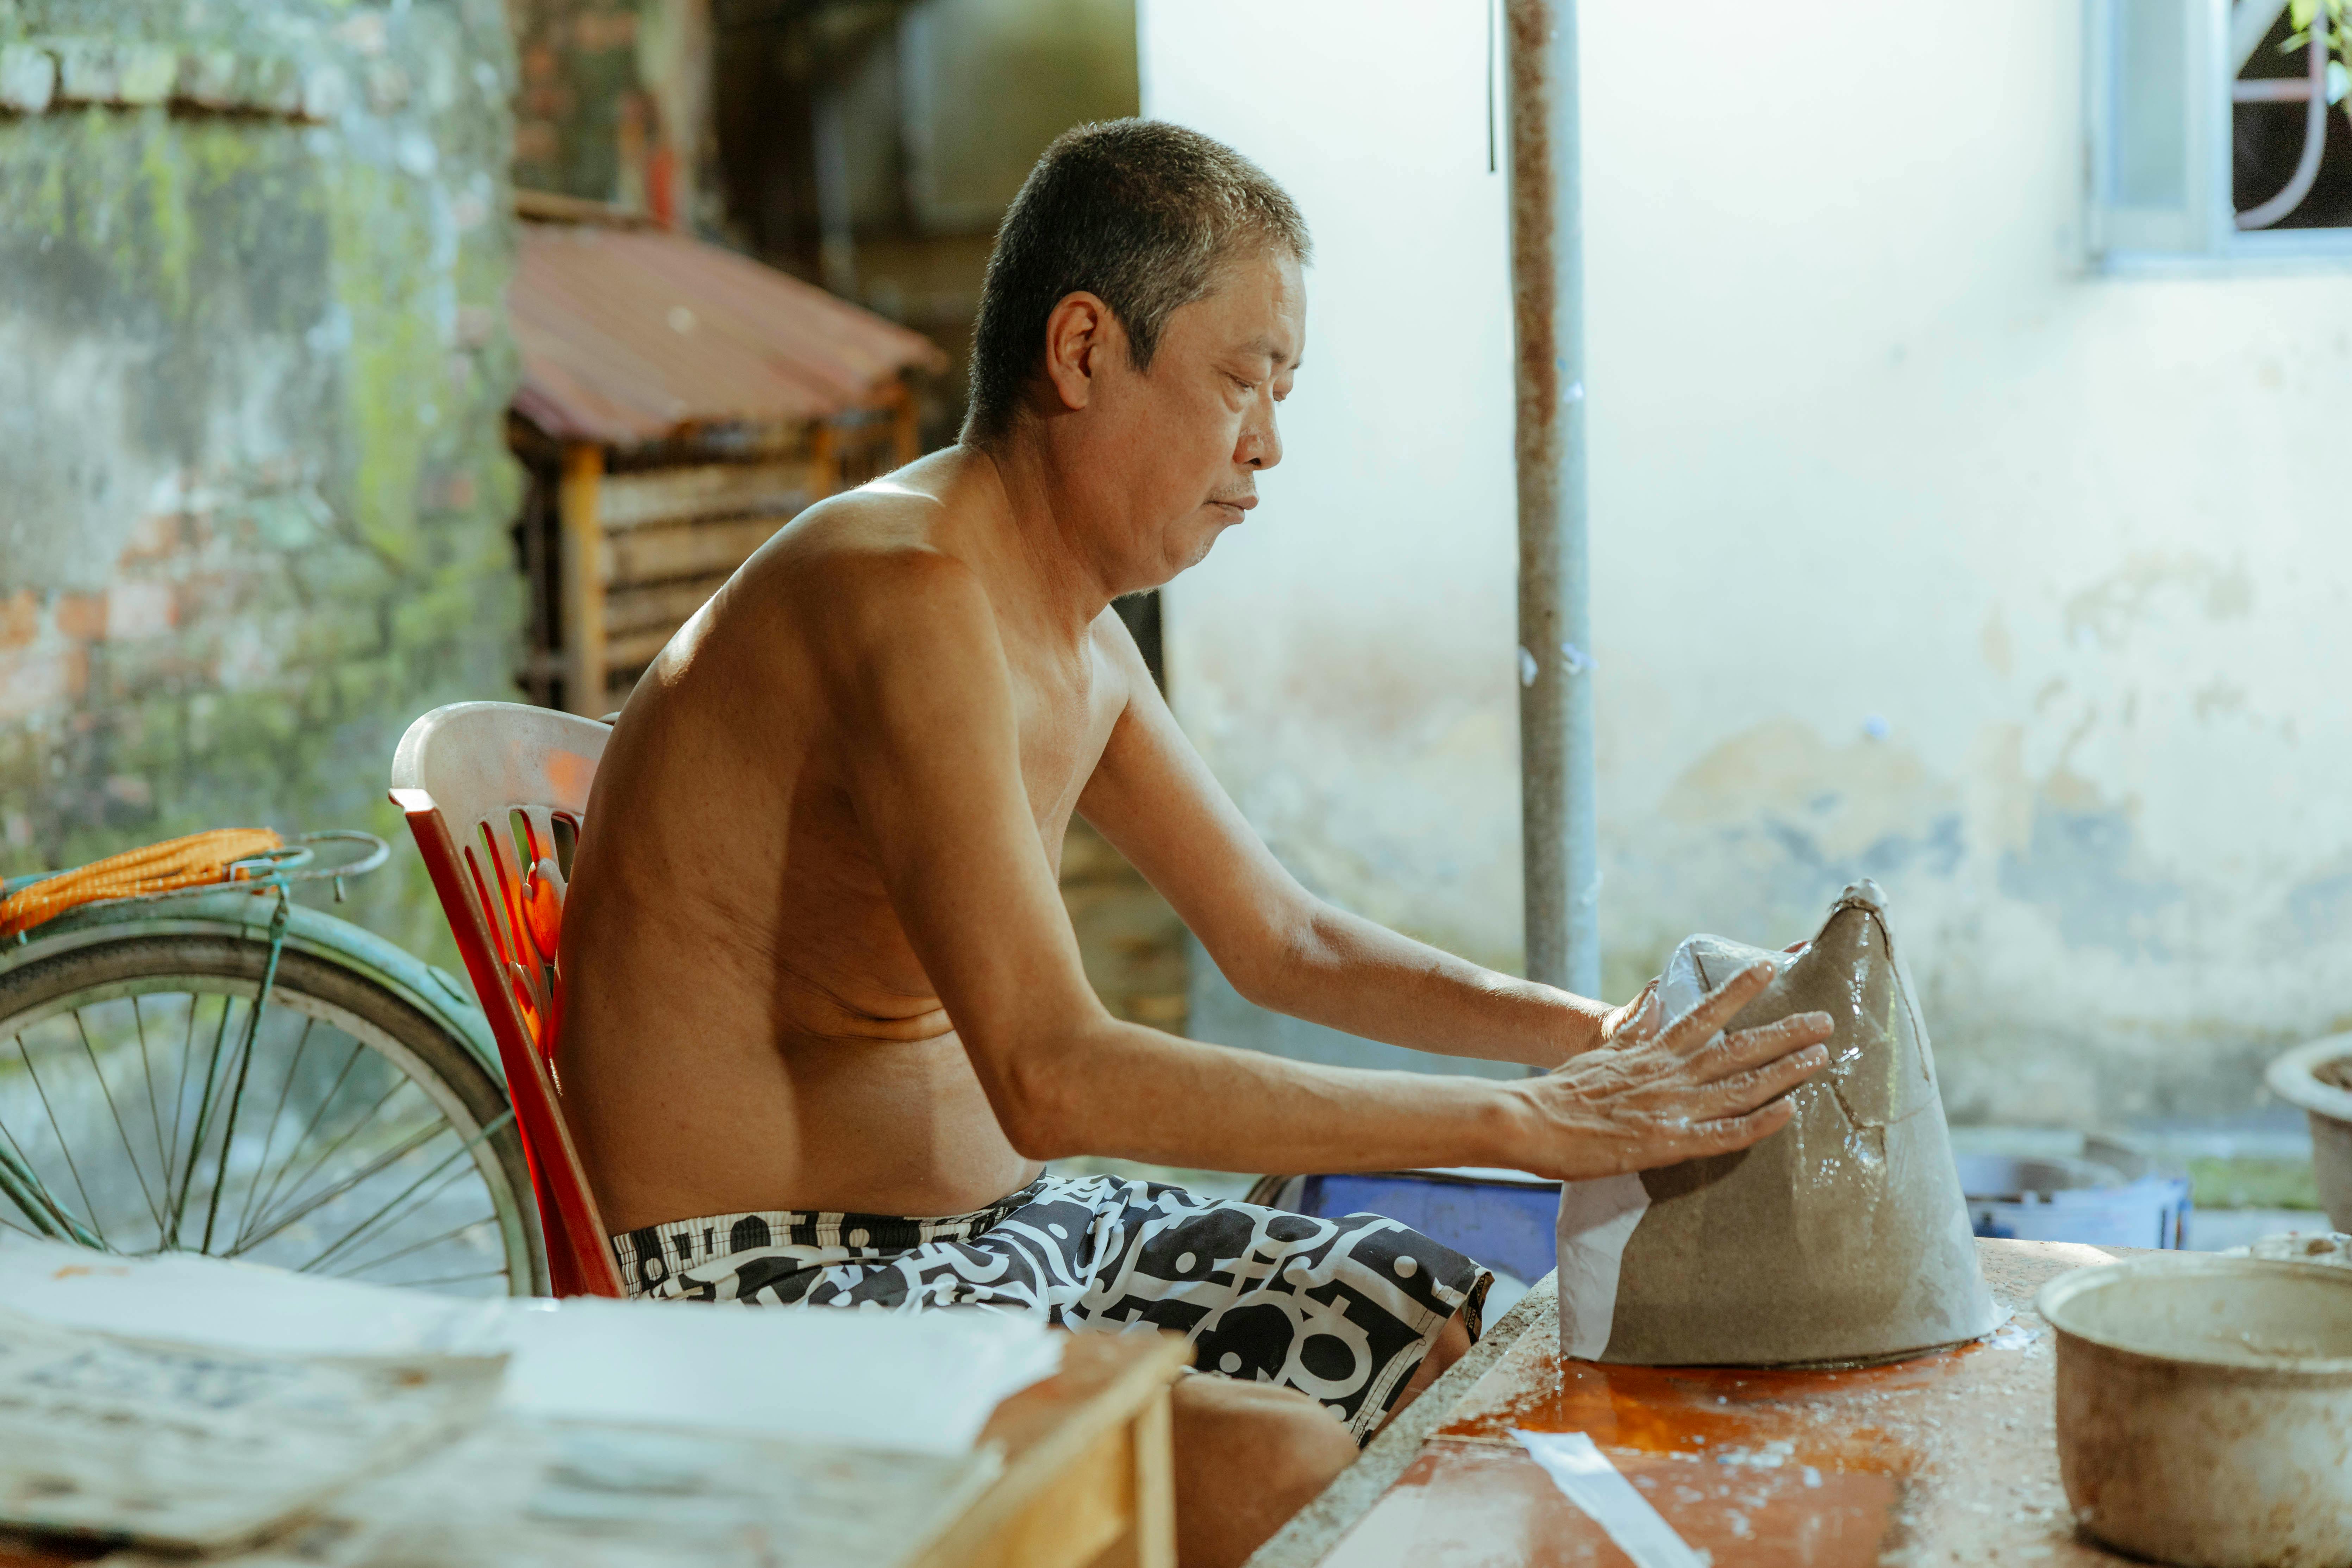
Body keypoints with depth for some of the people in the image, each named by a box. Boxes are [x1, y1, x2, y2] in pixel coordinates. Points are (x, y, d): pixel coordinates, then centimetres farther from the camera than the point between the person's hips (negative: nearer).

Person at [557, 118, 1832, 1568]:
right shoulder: (908, 596, -22)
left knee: (1471, 1336, 6)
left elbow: (1284, 942, 17)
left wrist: (1601, 1037, 2)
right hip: (777, 1288, -9)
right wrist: (1527, 1126, -28)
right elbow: (1056, 1080, -31)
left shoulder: (1076, 631, 9)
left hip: (993, 1229, 10)